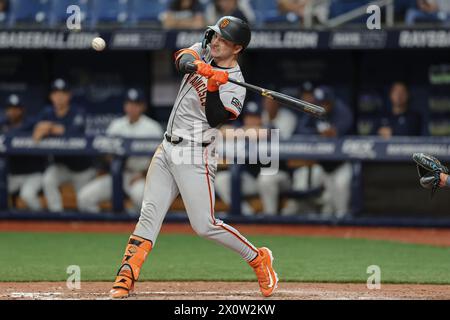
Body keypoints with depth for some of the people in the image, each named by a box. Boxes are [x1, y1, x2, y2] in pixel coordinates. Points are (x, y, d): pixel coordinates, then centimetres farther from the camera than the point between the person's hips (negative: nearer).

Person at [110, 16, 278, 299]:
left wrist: (213, 88, -31)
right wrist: (196, 66, -34)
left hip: (195, 155, -6)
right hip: (168, 148, 6)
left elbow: (215, 119, -19)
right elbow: (183, 58, -13)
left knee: (204, 225, -9)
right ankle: (126, 277, -3)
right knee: (150, 213, -1)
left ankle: (259, 259, 8)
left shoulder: (235, 85, -10)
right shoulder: (203, 52, 8)